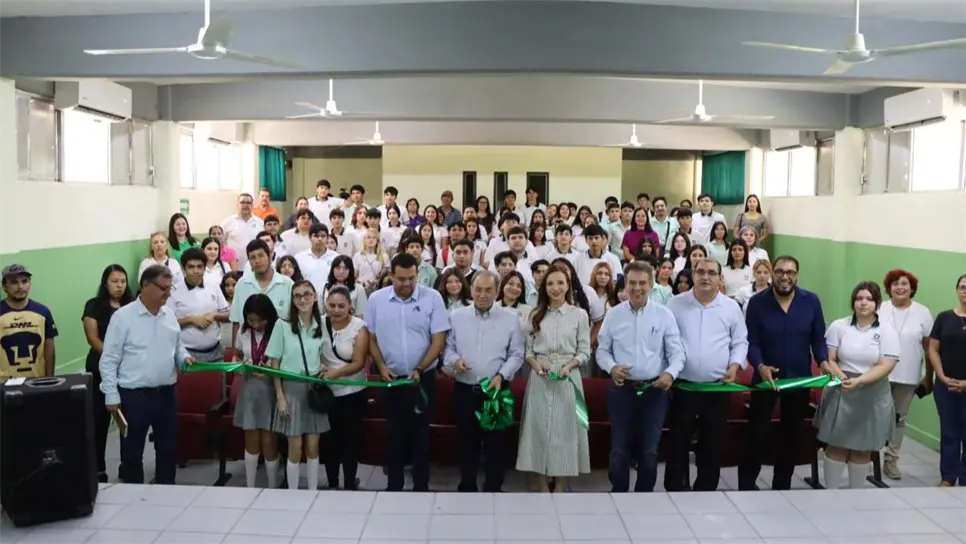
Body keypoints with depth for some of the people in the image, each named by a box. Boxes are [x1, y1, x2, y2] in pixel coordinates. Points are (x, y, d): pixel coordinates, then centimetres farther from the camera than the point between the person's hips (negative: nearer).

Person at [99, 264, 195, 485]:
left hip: (166, 394, 5)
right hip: (134, 395, -5)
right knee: (132, 452, 8)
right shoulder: (123, 316, -10)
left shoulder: (169, 315, 6)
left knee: (168, 448, 14)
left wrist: (185, 357, -5)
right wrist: (111, 396, -11)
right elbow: (109, 361, -9)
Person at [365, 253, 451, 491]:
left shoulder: (432, 298, -9)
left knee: (420, 432, 7)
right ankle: (394, 484, 25)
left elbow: (439, 340, -9)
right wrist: (381, 366, -8)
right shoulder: (376, 299, -3)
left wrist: (419, 370, -15)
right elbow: (372, 338, 5)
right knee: (395, 432, 13)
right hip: (391, 378, 2)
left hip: (423, 377, -2)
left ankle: (421, 485, 20)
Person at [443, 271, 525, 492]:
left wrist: (501, 375, -15)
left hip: (497, 391, -1)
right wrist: (454, 360, -15)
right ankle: (467, 488, 28)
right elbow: (447, 347, 7)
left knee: (495, 445, 6)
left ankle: (493, 490, 20)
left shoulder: (510, 318, -1)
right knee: (466, 443, 13)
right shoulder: (456, 317, 4)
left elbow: (516, 355, -1)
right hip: (464, 391, 2)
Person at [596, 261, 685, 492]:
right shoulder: (613, 314, 1)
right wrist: (611, 367, -15)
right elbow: (602, 350, 5)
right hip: (622, 389, 0)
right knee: (619, 449, 7)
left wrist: (671, 372, -22)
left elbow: (677, 351, -3)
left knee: (649, 450, 8)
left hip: (655, 389, 0)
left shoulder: (664, 315, -2)